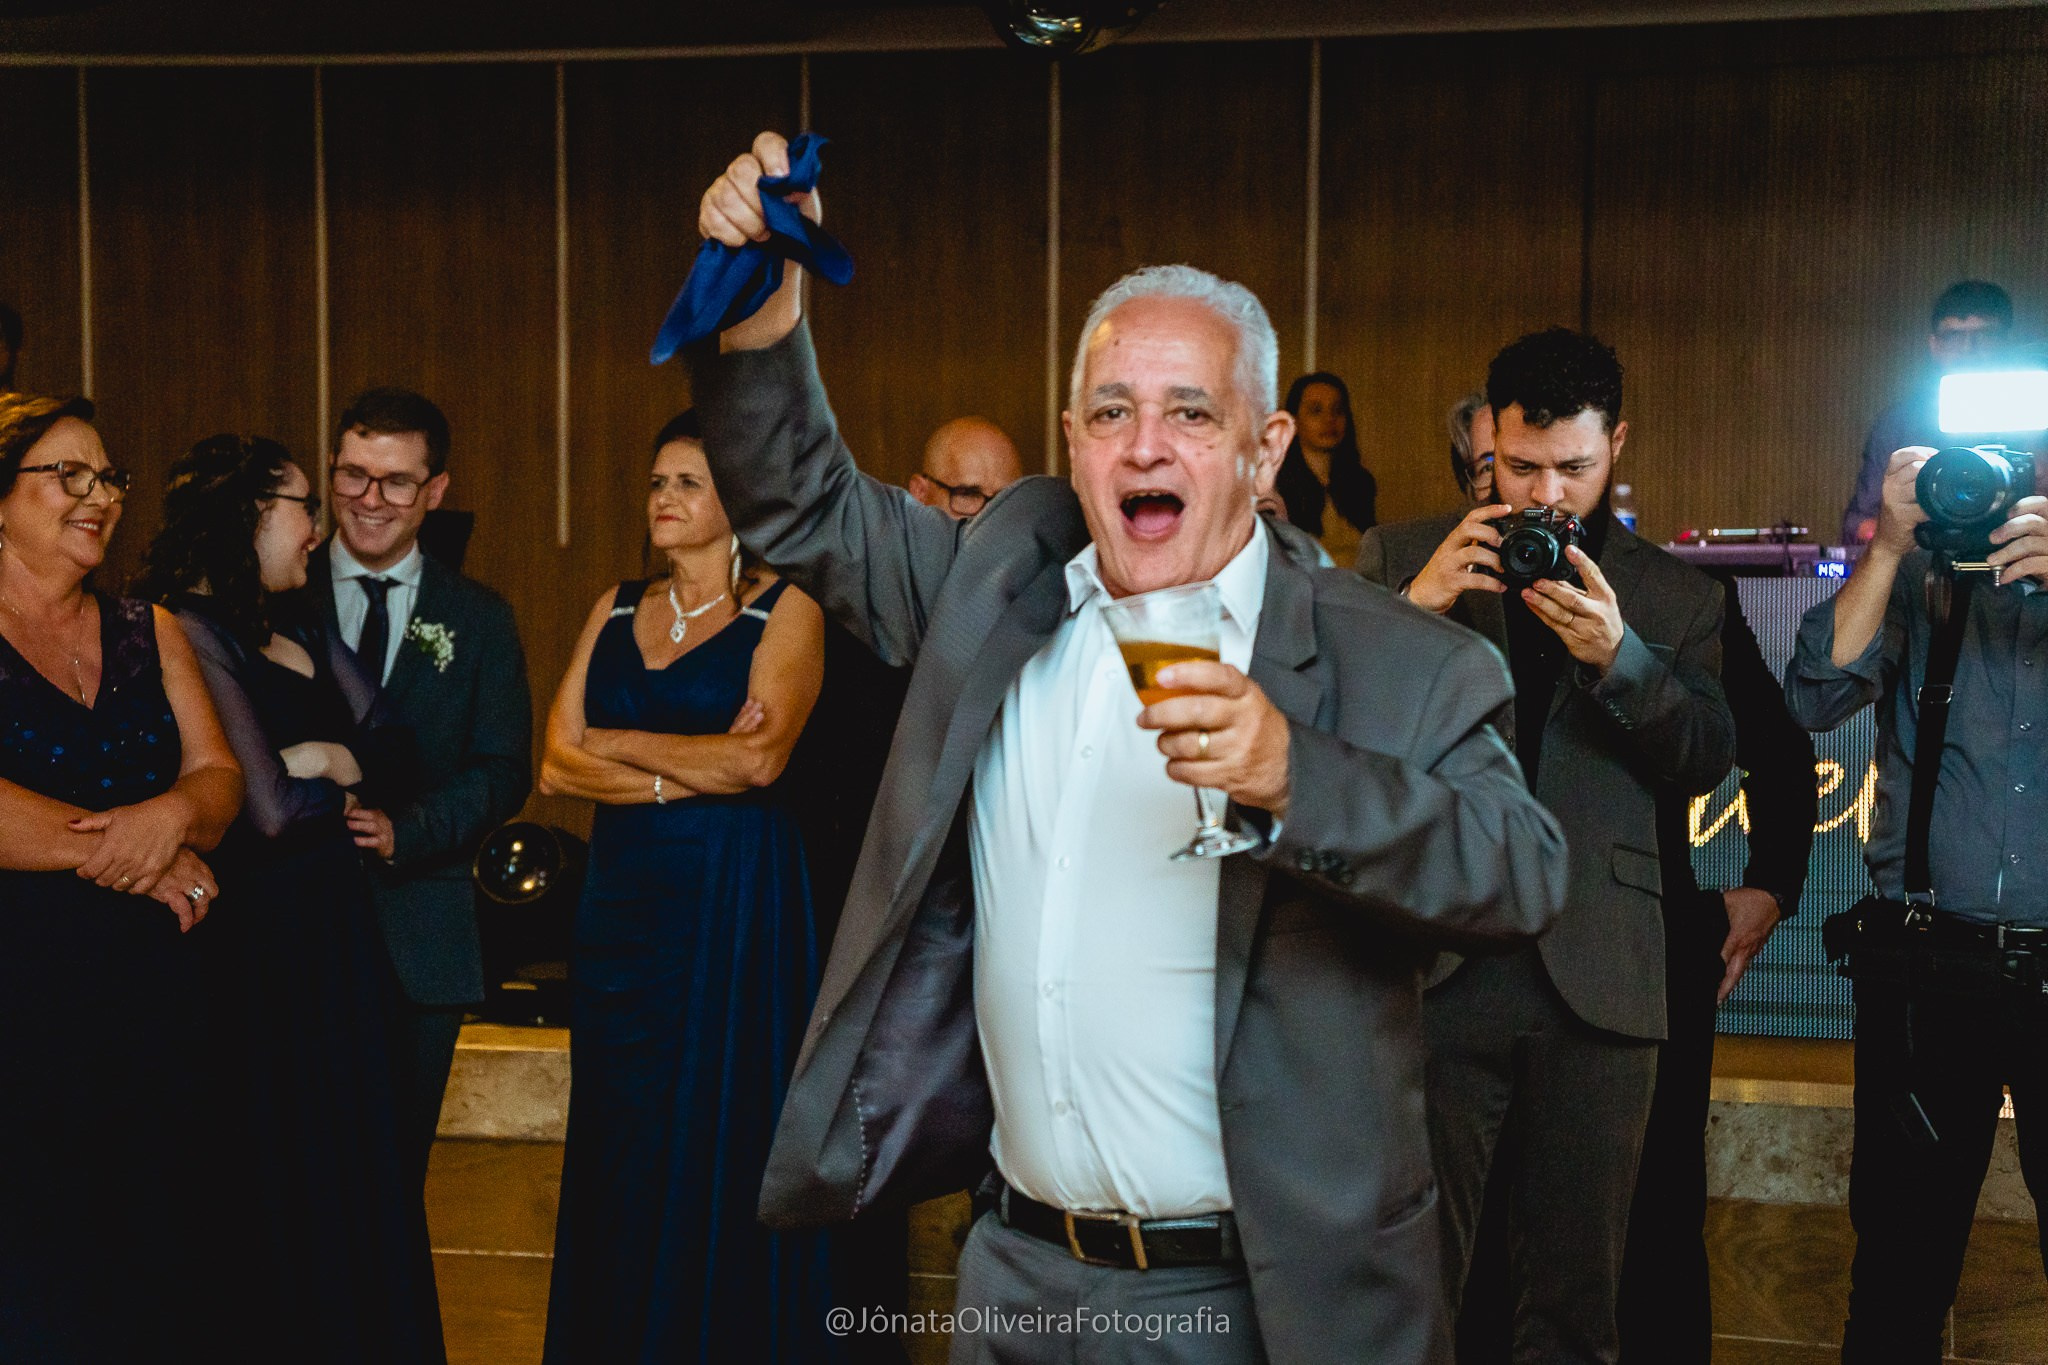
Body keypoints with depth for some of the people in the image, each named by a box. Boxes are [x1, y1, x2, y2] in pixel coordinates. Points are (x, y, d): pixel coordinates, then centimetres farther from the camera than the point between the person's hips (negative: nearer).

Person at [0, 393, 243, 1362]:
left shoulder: (150, 634, 14)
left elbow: (218, 774, 6)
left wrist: (172, 815, -16)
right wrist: (131, 856, -13)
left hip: (146, 1002, 5)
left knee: (156, 1269, 6)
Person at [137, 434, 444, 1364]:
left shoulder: (306, 637, 12)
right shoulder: (189, 636, -15)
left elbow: (393, 748, 6)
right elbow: (269, 811, -21)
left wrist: (323, 759, -13)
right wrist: (348, 776, -2)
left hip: (337, 932, 8)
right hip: (254, 944, -8)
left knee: (359, 1175, 15)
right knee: (282, 1185, 4)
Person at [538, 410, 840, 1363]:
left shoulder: (784, 608, -1)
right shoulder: (617, 610, 13)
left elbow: (758, 755, -16)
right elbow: (558, 764, 3)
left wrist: (621, 744, -3)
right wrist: (688, 775, -11)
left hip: (734, 899, -5)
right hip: (622, 896, 5)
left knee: (722, 1142, 1)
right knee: (621, 1146, 9)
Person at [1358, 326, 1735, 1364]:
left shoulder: (1672, 594, 10)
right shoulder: (1397, 558, 8)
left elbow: (1709, 762, 0)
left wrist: (1618, 654, -16)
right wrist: (1414, 607, -15)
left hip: (1596, 977, 1)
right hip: (1436, 963, -1)